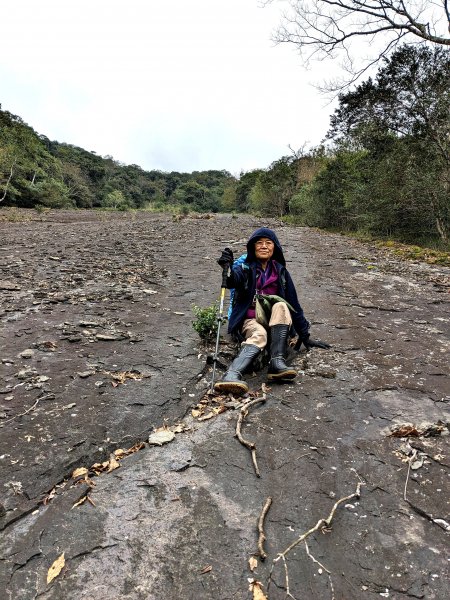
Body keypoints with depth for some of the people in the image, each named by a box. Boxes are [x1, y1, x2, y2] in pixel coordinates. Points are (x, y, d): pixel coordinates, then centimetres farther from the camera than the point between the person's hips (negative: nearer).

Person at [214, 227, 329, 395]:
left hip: (274, 322, 3)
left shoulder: (280, 271, 11)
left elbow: (294, 304, 11)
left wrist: (305, 335, 10)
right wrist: (228, 268, -47)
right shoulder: (245, 268, 3)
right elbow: (234, 280, -23)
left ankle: (277, 362, -40)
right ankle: (231, 375, -60)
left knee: (281, 306, -30)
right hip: (249, 320, -2)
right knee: (259, 335, -37)